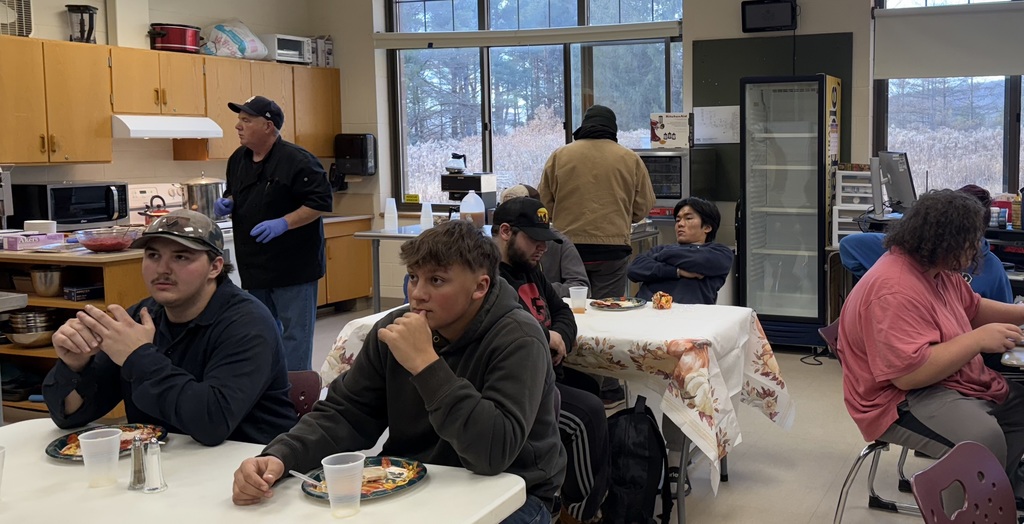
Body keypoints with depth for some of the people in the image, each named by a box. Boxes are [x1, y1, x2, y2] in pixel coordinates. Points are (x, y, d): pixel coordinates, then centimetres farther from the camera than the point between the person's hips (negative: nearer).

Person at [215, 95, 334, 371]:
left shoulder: (297, 160, -17)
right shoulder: (238, 159, 7)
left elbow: (321, 202, -18)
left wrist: (283, 223, -26)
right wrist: (226, 203, 0)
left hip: (293, 265, -8)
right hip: (255, 264, 8)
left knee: (294, 334, -1)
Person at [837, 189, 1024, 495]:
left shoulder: (937, 267, 5)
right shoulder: (895, 290, -27)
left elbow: (972, 308, 26)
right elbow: (909, 373, -33)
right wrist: (979, 339, -25)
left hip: (955, 384, 11)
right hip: (903, 401, -11)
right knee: (984, 439, -32)